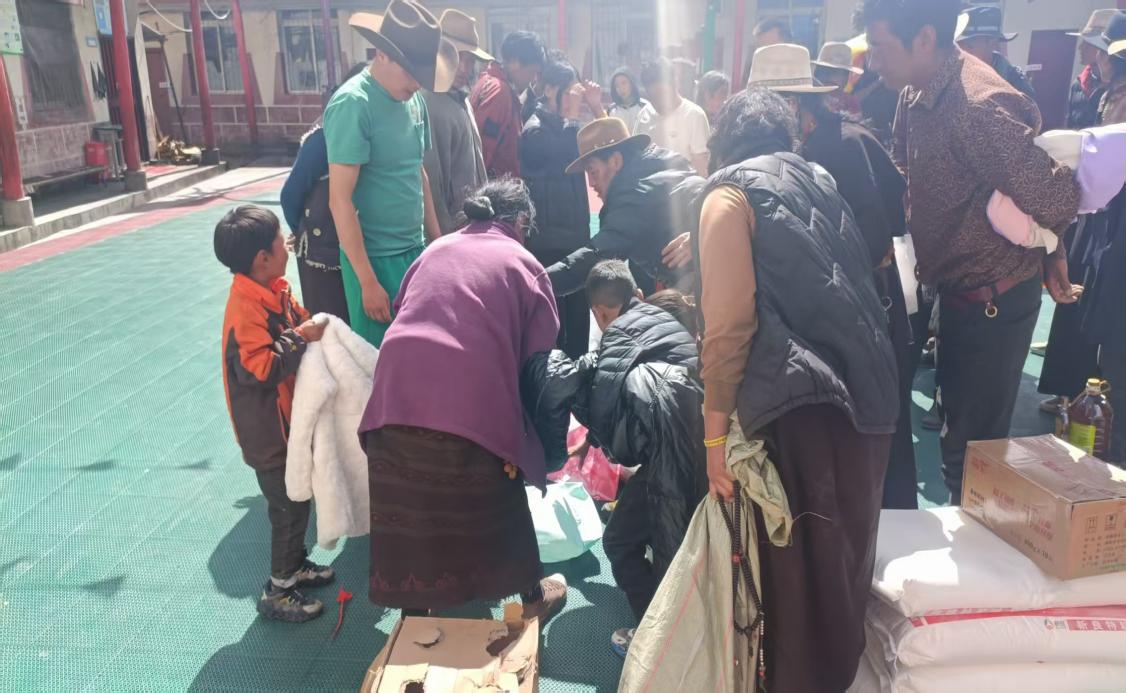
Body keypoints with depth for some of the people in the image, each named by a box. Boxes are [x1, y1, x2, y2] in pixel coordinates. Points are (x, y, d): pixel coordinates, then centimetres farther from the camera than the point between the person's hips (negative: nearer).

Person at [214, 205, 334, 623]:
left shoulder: (273, 292, 3)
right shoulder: (246, 308, -25)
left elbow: (296, 322, 17)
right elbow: (257, 368, -30)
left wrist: (311, 328, -3)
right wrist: (299, 339, -28)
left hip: (288, 420, 9)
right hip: (268, 431, -9)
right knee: (288, 507, 2)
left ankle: (295, 565, 40)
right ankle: (277, 592, 17)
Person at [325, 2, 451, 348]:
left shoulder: (414, 100, 4)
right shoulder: (353, 105, -16)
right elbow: (340, 201, -18)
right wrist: (367, 281, -18)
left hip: (415, 251, 7)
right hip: (375, 259, -7)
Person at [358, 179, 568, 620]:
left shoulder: (437, 248, 22)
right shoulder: (523, 263, 12)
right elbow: (539, 352, 10)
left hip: (399, 389, 3)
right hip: (473, 399, -3)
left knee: (409, 504, 17)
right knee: (496, 506, 17)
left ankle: (415, 606, 33)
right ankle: (533, 597, 37)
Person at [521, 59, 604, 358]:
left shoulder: (564, 125, 14)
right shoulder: (535, 131, -8)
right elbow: (571, 158, -21)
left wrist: (597, 108, 1)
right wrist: (572, 115, -11)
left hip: (576, 233, 8)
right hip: (549, 241, -7)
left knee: (578, 313, 12)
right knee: (554, 317, -4)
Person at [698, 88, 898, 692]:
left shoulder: (731, 192, 2)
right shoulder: (819, 180, 22)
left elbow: (729, 319, -10)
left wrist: (715, 432, -6)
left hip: (798, 402, -7)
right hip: (868, 392, 7)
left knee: (795, 565, 6)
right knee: (845, 555, 21)